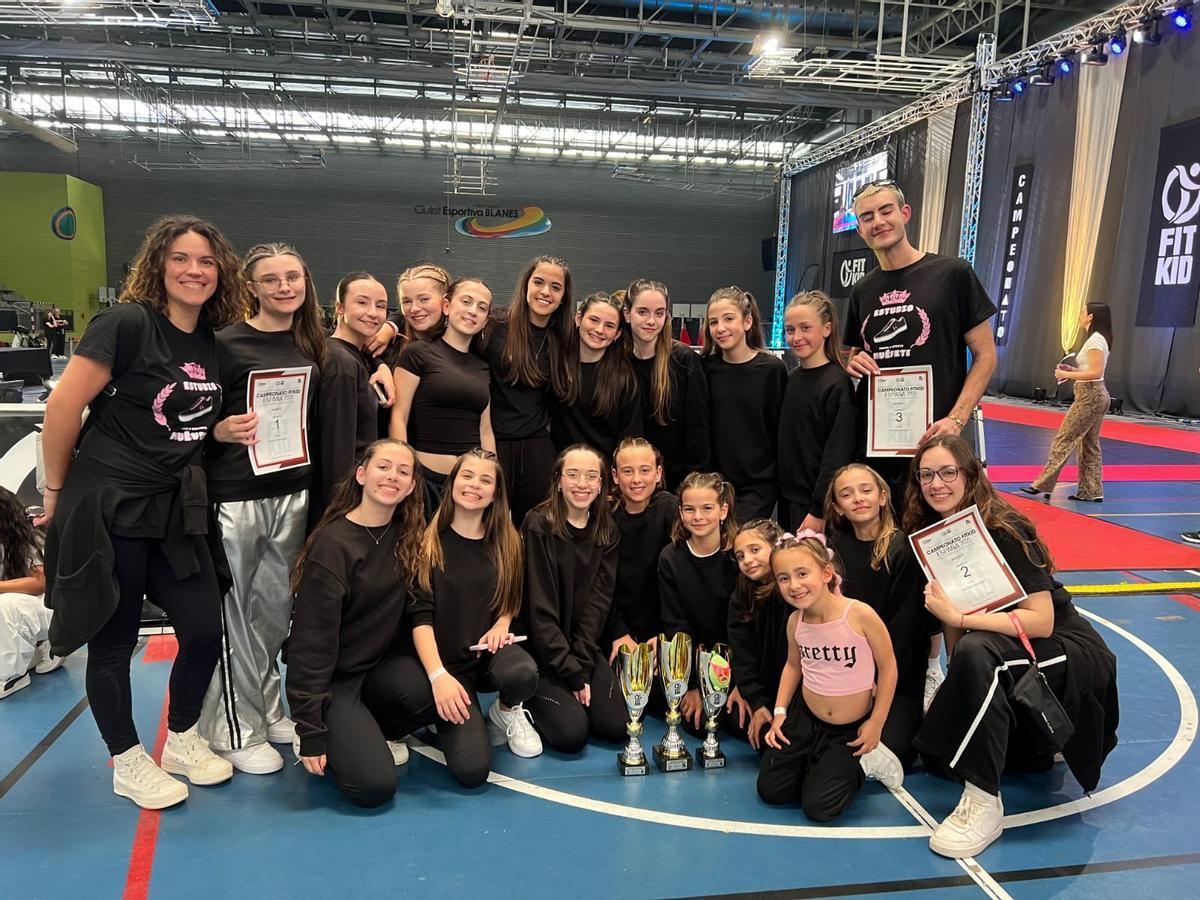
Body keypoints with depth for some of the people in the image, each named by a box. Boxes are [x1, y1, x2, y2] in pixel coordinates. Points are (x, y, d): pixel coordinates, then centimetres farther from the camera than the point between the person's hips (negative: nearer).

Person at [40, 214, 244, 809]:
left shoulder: (213, 342, 7)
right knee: (113, 642, 7)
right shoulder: (127, 322, -13)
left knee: (204, 630, 4)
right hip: (108, 508, -6)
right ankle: (128, 764, 26)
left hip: (175, 510, 6)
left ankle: (182, 741, 29)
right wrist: (57, 490, -5)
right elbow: (64, 406, -13)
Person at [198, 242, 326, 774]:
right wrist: (221, 431, -24)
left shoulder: (312, 346, 9)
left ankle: (266, 708, 31)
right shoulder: (225, 344, -7)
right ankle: (237, 731, 17)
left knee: (276, 607, 14)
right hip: (235, 497, -5)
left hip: (293, 493, 5)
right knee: (235, 612, 4)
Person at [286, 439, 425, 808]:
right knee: (375, 784, -20)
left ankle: (375, 732, 6)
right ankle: (330, 735, 10)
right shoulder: (334, 545, -19)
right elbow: (313, 640, -17)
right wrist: (310, 730, -16)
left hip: (378, 667, 6)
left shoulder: (406, 535, 1)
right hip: (333, 679, -6)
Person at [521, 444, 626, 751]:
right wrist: (572, 674, -17)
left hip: (584, 647, 5)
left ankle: (571, 699, 19)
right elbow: (540, 608, -16)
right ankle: (523, 706, 11)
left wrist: (582, 667, -13)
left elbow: (599, 601, -3)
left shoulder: (606, 531, 2)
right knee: (572, 733, -18)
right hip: (540, 650, -5)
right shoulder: (539, 526, -15)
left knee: (617, 726, -9)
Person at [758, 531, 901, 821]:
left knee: (819, 807, -8)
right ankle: (813, 762, 28)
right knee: (770, 790, 3)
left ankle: (863, 761, 17)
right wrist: (779, 711, 2)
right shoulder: (795, 622, -10)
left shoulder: (860, 615, -26)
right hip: (805, 718, 4)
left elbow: (888, 667, -14)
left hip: (851, 728, -4)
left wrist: (876, 724, -11)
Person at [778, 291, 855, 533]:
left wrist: (818, 512, -18)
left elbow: (837, 454, -17)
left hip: (816, 505, -7)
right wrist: (783, 500, 10)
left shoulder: (836, 384, -14)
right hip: (788, 499, 7)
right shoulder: (792, 378, 7)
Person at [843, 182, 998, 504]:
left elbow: (985, 355, -2)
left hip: (932, 439, -4)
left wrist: (956, 419, -14)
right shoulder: (861, 291, 12)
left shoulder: (952, 273, -2)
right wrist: (852, 363, -1)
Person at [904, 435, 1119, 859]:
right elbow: (953, 618, 4)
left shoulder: (1002, 530, -22)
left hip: (1070, 654, -7)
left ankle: (984, 804, -29)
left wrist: (957, 616, -31)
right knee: (936, 752, 0)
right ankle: (1041, 745, 22)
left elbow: (1041, 621, -26)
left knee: (977, 651, -38)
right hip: (1004, 658, 8)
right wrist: (953, 686, -3)